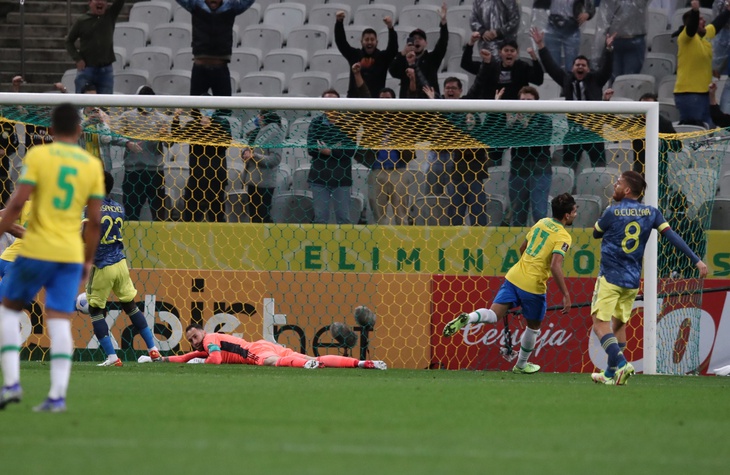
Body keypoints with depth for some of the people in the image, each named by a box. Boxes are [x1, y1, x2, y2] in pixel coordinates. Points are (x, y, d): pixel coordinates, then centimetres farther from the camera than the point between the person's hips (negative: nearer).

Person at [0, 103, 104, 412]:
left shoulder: (38, 155, -4)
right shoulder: (93, 166, 6)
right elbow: (94, 220, 6)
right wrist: (88, 261, 15)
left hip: (36, 250, -3)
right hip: (71, 255, 3)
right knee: (60, 321, 1)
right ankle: (58, 395, -10)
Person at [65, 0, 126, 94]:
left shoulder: (110, 15, 6)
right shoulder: (82, 21, 0)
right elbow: (69, 41, 5)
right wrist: (77, 59, -7)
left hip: (106, 71, 2)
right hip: (86, 69, -2)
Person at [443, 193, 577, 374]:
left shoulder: (542, 223, 11)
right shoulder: (563, 237, -11)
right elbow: (555, 266, -24)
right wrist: (566, 295, -21)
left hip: (514, 276, 5)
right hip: (533, 285, -5)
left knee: (494, 314, -3)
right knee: (534, 326, 18)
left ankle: (466, 319, -33)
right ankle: (521, 365, 34)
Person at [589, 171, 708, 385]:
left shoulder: (613, 211, -11)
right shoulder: (650, 213, 1)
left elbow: (596, 233, 6)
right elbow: (672, 236, -5)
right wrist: (696, 260, -6)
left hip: (610, 278, -6)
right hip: (632, 281, 6)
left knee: (600, 324, -7)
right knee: (619, 325, 17)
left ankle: (620, 363, -26)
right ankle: (611, 373, 20)